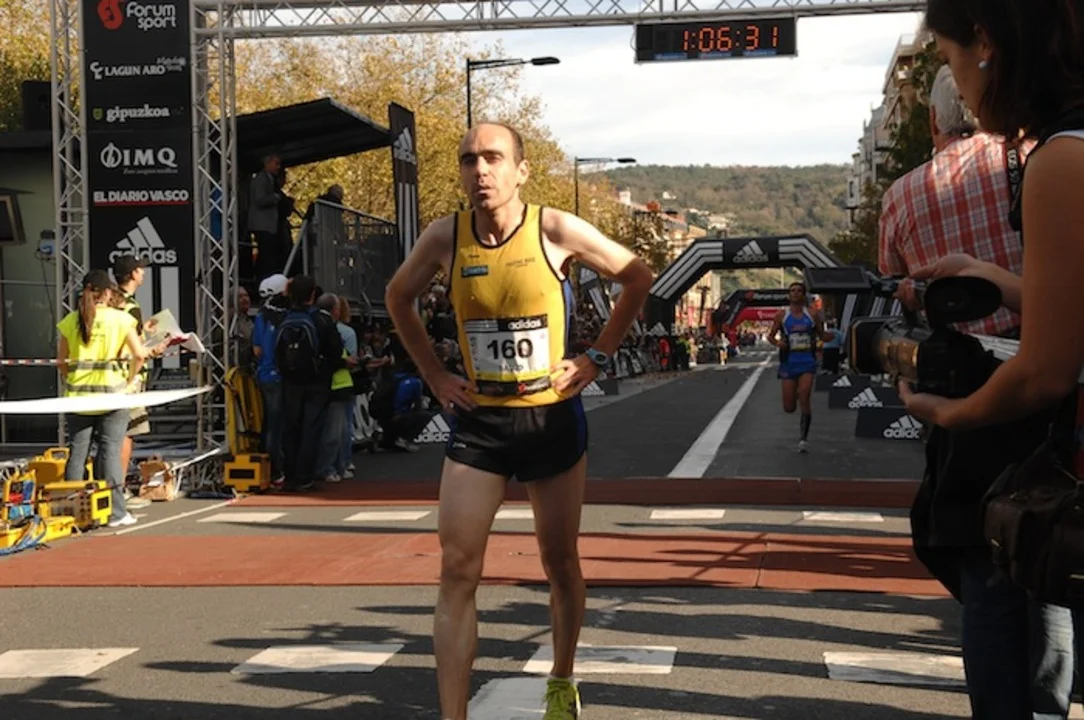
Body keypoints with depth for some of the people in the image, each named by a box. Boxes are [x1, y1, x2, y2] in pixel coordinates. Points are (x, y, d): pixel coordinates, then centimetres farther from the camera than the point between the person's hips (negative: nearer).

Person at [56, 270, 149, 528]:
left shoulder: (69, 321, 3)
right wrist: (130, 382, 4)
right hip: (112, 393, -2)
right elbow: (139, 354, -9)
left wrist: (71, 380, 14)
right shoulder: (121, 318, -4)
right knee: (110, 451, 1)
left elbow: (61, 361, 4)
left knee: (77, 451, 8)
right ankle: (115, 512, 2)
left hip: (78, 395, 2)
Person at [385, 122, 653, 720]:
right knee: (456, 570, -7)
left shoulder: (556, 231, -12)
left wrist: (596, 357, 0)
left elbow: (638, 278, 2)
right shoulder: (444, 238, -6)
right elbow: (398, 298, 14)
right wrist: (435, 375, 6)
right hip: (476, 421, 1)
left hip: (553, 418, -1)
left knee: (560, 563, 13)